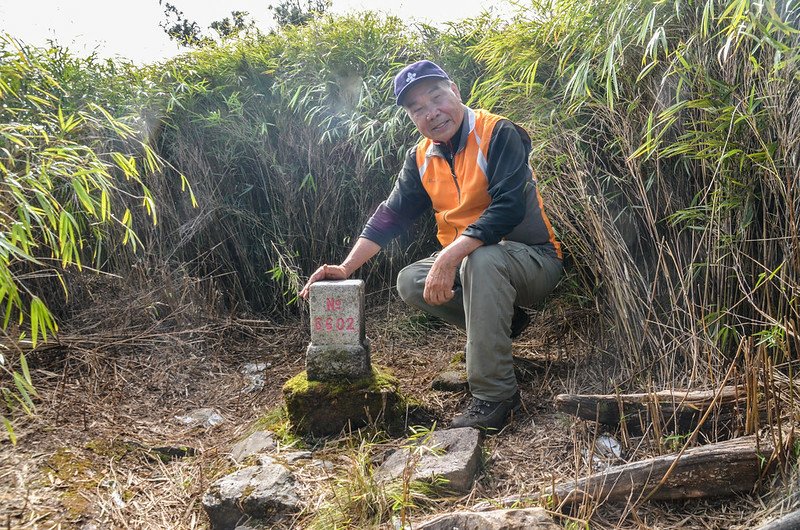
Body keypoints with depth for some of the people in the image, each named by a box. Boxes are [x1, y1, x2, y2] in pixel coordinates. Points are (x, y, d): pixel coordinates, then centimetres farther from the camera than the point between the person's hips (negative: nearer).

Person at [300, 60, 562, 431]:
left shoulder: (498, 134, -17)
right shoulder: (421, 158, 4)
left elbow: (509, 207, -29)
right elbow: (391, 214, 4)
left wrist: (450, 257, -36)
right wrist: (346, 267, -7)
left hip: (534, 258, -7)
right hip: (463, 262, 7)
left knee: (481, 260, -37)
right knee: (409, 282, -11)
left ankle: (494, 395, -30)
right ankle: (499, 320, 4)